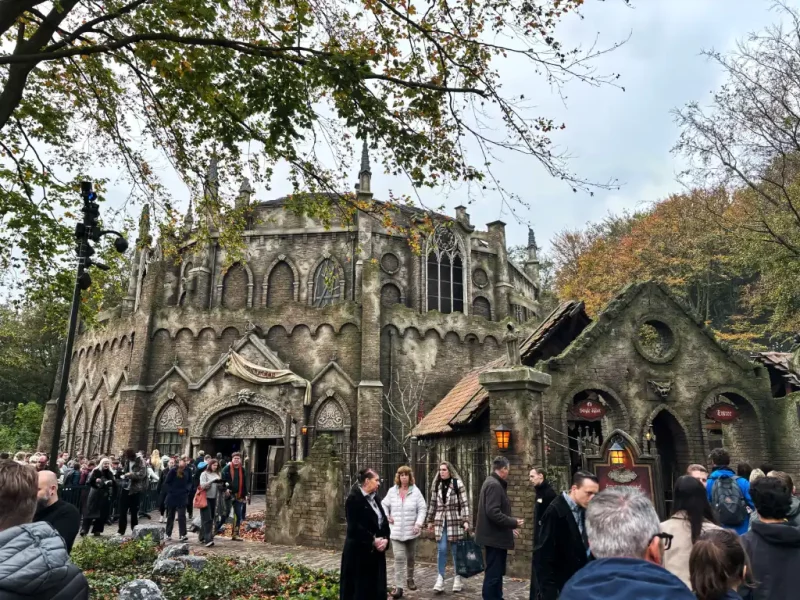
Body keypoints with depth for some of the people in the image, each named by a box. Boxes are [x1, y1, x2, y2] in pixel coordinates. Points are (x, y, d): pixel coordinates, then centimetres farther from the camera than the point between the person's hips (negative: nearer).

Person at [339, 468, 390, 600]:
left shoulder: (374, 498, 10)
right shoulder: (353, 498, -14)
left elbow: (384, 521, 10)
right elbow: (354, 526, -20)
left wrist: (385, 538, -7)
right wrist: (372, 540, -17)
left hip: (377, 550, 8)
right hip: (359, 551, -7)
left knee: (376, 586, 11)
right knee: (360, 587, 2)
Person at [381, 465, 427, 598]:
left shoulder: (415, 491, -7)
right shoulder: (392, 491, -2)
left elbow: (422, 509, -7)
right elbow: (384, 505, 10)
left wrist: (419, 523, -17)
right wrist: (386, 517, -5)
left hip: (411, 531, 0)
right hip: (396, 531, 0)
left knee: (410, 557, 17)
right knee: (399, 558, -10)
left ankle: (410, 579, 39)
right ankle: (398, 586, -6)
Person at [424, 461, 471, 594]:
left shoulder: (457, 483, -5)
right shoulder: (436, 484, 8)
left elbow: (464, 503, -6)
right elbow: (432, 503, 14)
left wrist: (465, 520, -12)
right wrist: (430, 521, 14)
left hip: (455, 521, -3)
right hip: (440, 522, 3)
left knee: (456, 550, 5)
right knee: (441, 550, -2)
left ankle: (457, 578, 18)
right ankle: (440, 578, 6)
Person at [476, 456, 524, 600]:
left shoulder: (493, 483, 14)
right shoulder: (494, 485, -19)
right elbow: (493, 513, -27)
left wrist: (509, 527, 16)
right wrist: (514, 523, -17)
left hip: (495, 535, 11)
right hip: (495, 537, -11)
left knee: (496, 573, 19)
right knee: (493, 574, -3)